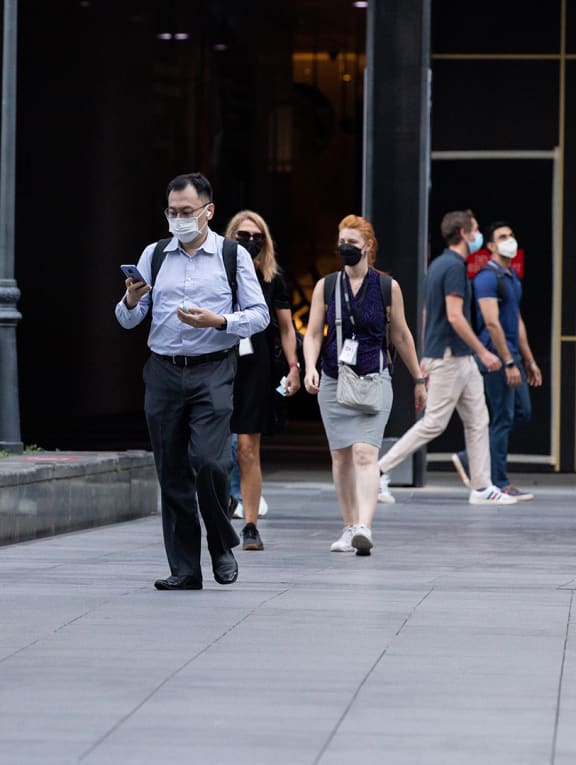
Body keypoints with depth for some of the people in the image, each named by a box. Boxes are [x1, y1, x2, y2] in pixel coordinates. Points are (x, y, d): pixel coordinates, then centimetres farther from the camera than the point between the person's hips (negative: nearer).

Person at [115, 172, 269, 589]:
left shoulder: (233, 256, 4)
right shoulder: (154, 255, 11)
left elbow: (259, 316, 1)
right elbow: (127, 320, 10)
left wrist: (218, 321, -15)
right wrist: (132, 301, -12)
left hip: (212, 372, -3)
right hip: (163, 372, 3)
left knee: (208, 461, -17)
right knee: (172, 474, 2)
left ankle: (223, 546, 6)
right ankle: (184, 569, 9)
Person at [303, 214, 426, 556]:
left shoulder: (387, 287, 1)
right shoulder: (326, 286, 5)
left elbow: (401, 336, 10)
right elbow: (313, 334, 5)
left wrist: (419, 380, 14)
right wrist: (310, 368, -13)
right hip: (334, 382, 3)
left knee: (365, 453, -17)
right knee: (341, 457, 7)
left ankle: (364, 528, -27)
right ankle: (350, 528, 17)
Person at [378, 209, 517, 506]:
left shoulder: (438, 264, 14)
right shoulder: (454, 266, -16)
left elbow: (428, 313, 19)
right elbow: (454, 316, -23)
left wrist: (427, 357, 23)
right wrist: (483, 352, -18)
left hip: (461, 359, 10)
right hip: (449, 358, -10)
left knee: (477, 420, 9)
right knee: (434, 422, -7)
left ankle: (482, 487, 10)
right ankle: (380, 469, -3)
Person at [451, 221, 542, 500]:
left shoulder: (513, 277, 17)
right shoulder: (487, 277, -13)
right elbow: (492, 322, -20)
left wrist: (529, 360, 21)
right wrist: (509, 363, -22)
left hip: (512, 353, 10)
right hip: (496, 354, -10)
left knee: (522, 413, 11)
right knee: (503, 418, -5)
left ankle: (470, 460, 17)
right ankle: (499, 484, 1)